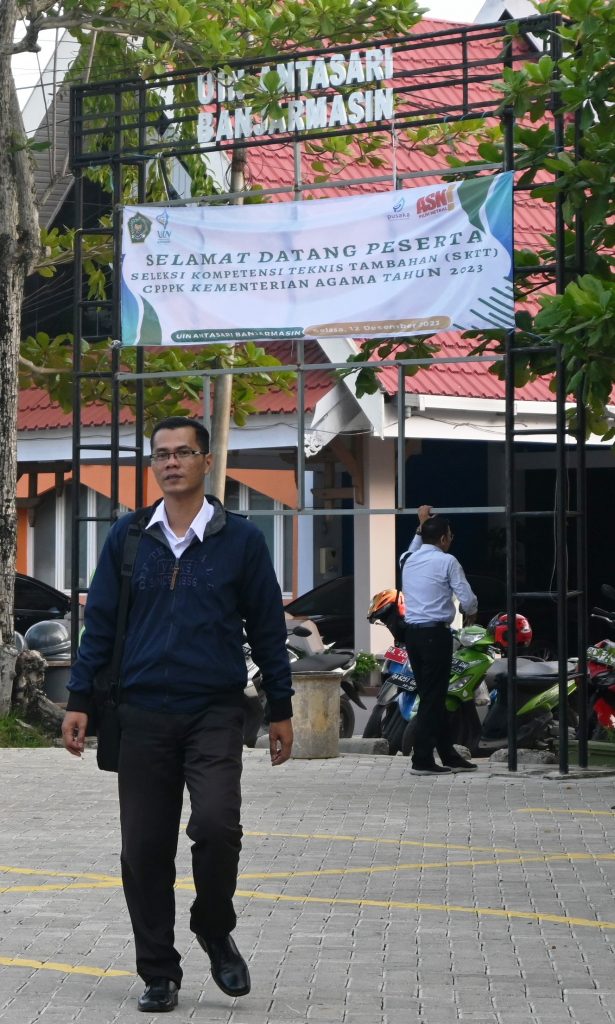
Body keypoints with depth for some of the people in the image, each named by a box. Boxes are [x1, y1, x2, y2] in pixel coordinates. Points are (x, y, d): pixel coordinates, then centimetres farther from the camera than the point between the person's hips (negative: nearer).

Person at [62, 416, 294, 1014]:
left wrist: (280, 710, 7)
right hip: (143, 714, 2)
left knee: (216, 824, -20)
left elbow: (267, 628, 6)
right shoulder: (128, 537, 6)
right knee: (144, 848, 2)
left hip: (215, 713, -2)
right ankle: (158, 973, 15)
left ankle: (216, 934, 7)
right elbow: (99, 622, 9)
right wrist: (79, 701, 3)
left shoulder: (240, 539, 2)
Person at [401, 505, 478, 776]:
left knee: (431, 695, 13)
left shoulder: (408, 559, 11)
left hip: (412, 632, 7)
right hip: (436, 633, -7)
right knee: (433, 698, -3)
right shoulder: (446, 561, -8)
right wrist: (470, 614, 11)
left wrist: (421, 526, 46)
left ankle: (448, 755, 19)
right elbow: (467, 599, -9)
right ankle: (422, 760, -5)